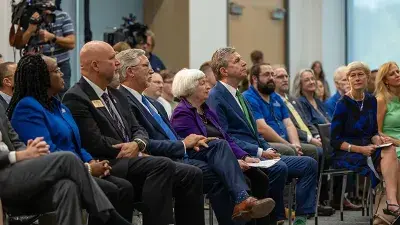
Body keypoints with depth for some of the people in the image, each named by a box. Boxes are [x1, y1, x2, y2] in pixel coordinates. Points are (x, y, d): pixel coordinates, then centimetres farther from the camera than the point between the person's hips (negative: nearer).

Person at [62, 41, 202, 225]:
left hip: (130, 161, 9)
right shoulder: (76, 98, -7)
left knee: (191, 174, -8)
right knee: (163, 165, -31)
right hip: (107, 167, -9)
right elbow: (95, 143, -16)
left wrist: (137, 144, -7)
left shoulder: (116, 95, 21)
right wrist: (131, 151, -7)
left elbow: (138, 130, 17)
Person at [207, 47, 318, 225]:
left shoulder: (238, 95, 22)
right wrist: (259, 152, -18)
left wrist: (268, 149, 4)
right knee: (279, 167, -34)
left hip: (258, 154, 9)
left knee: (309, 164, -2)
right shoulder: (215, 97, -7)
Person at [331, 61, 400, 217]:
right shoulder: (343, 104, -8)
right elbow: (335, 140, -9)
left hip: (366, 148, 5)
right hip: (345, 153, -5)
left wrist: (378, 139, -8)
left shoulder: (371, 101, 8)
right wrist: (360, 149, -20)